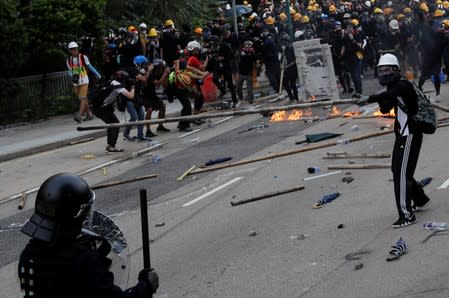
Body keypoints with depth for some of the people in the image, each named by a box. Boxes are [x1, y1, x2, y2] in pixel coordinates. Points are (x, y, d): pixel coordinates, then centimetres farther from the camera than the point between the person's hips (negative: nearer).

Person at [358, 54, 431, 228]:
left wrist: (369, 99, -46)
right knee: (397, 169, 20)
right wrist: (381, 100, -6)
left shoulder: (403, 85, -18)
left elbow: (390, 94, -40)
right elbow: (385, 109, 15)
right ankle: (420, 199, 39)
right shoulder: (394, 88, 11)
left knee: (402, 173, -12)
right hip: (402, 134, 10)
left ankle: (407, 216, -9)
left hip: (410, 135, -10)